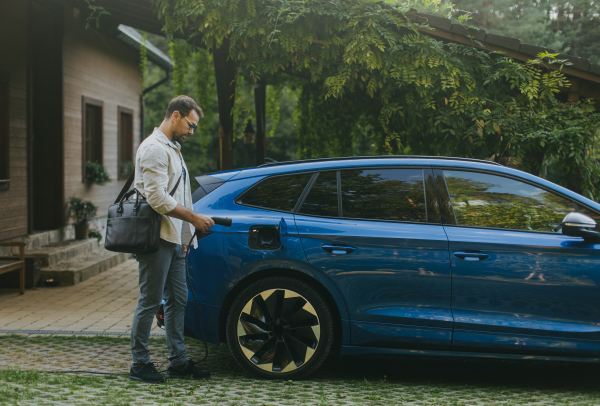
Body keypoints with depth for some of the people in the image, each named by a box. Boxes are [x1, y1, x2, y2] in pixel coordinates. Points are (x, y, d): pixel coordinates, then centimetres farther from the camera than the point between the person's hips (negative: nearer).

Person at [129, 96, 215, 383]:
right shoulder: (154, 149, -11)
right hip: (157, 239, -10)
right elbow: (157, 199, -20)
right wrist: (194, 218, -15)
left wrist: (184, 236, 20)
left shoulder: (173, 149, 21)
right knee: (150, 301, -4)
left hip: (173, 239, 10)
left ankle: (178, 361, 17)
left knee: (177, 300, 11)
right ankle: (140, 364, 4)